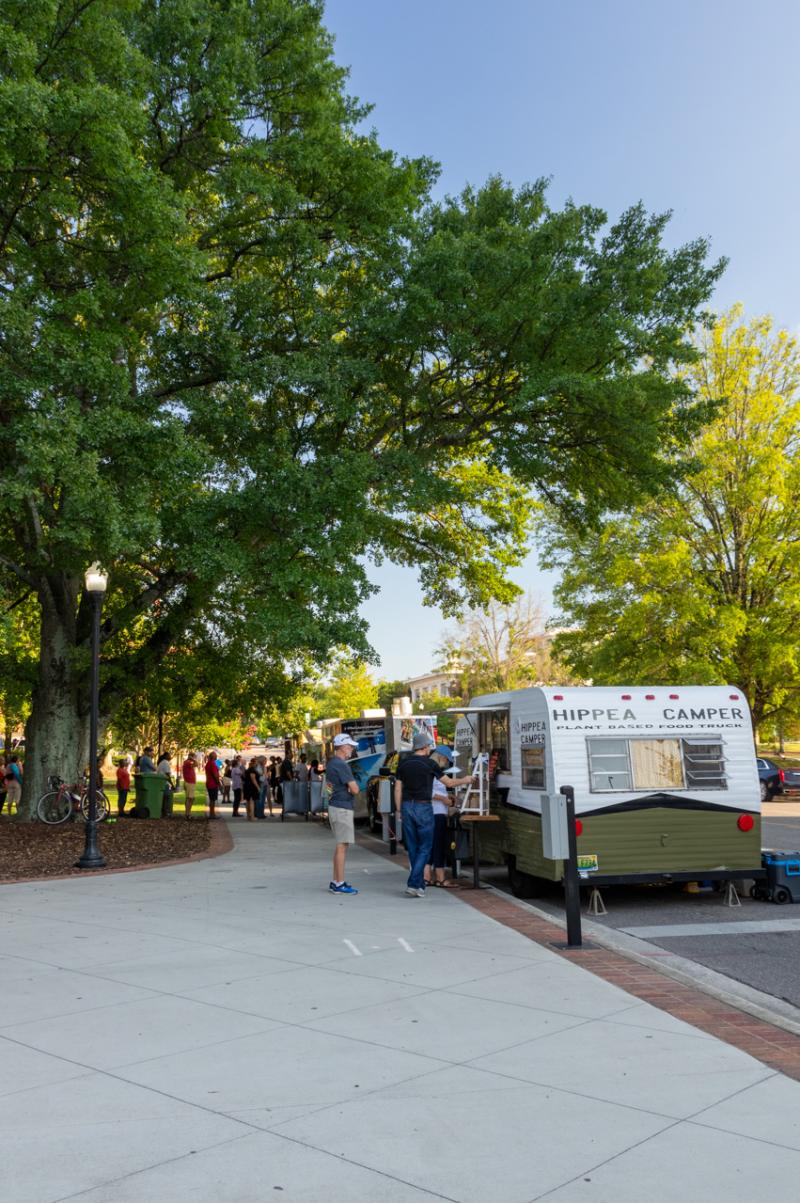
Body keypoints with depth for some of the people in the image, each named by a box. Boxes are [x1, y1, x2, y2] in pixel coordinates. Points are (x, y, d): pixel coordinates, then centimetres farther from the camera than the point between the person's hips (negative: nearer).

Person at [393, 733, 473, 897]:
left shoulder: (403, 763, 6)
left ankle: (420, 885, 16)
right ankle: (413, 884, -9)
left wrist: (399, 810, 14)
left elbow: (398, 789, 7)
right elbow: (449, 783, 1)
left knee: (412, 848, 11)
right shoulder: (429, 764, -6)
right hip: (423, 807, -5)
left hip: (407, 806, 5)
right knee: (424, 848, 1)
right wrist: (464, 780, 18)